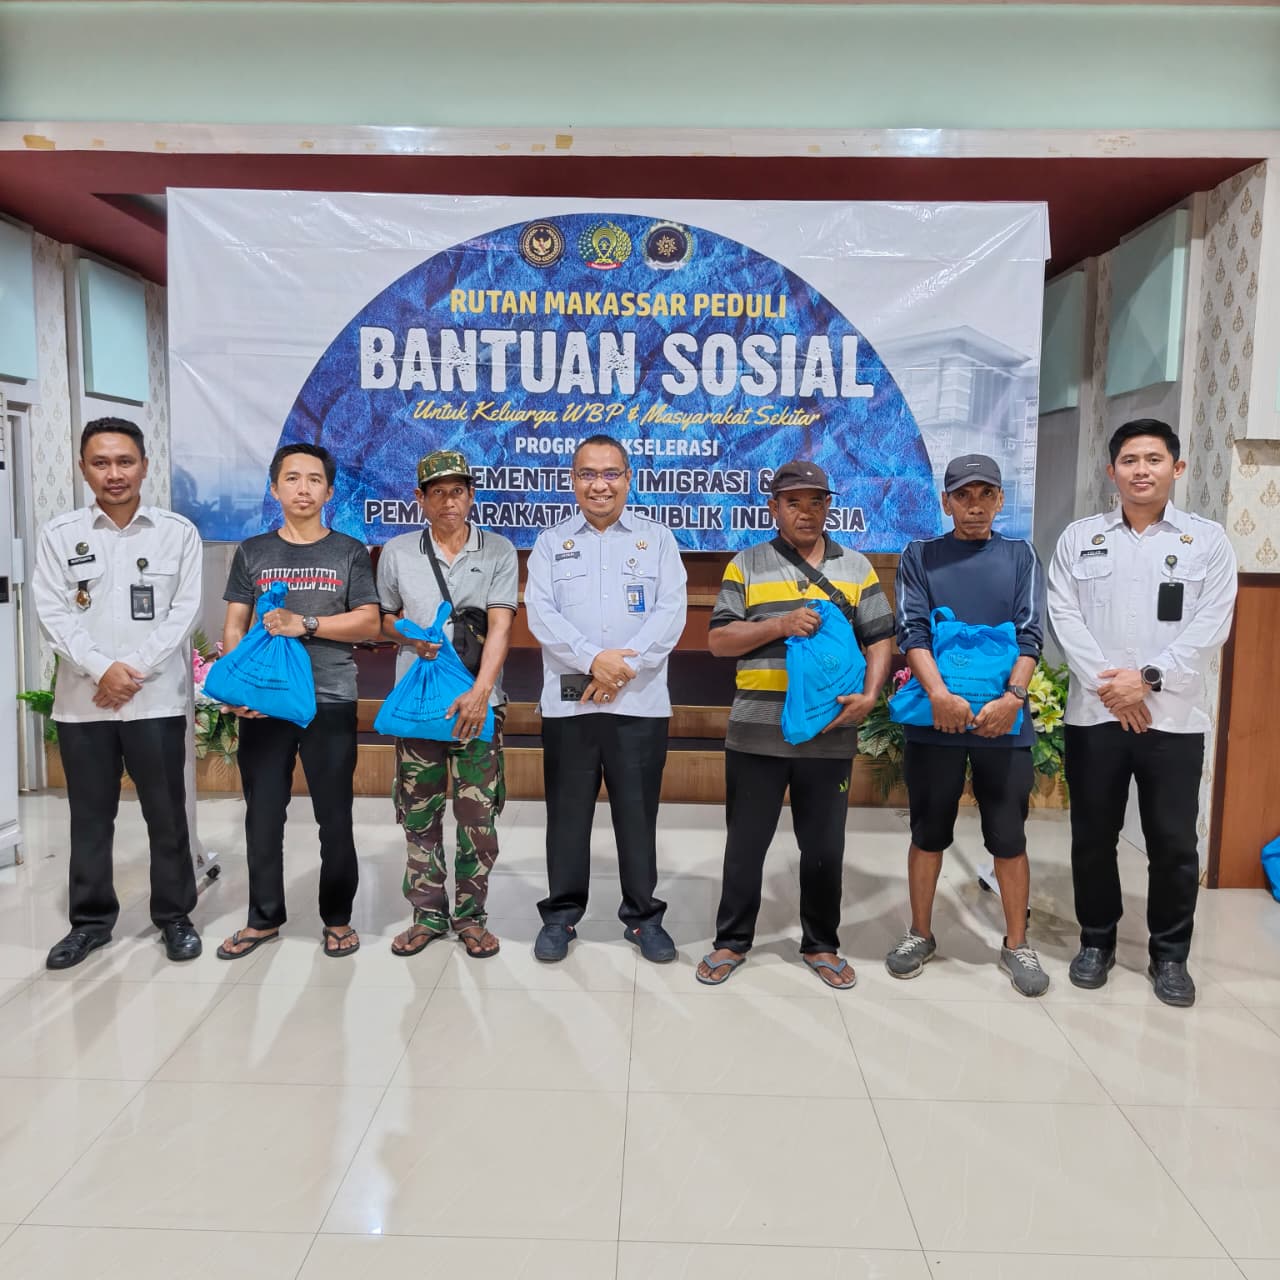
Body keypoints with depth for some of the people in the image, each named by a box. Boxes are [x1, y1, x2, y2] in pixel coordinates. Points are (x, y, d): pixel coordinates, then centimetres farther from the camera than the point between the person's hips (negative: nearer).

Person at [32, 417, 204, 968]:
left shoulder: (178, 532, 2)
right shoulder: (59, 535, 4)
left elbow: (184, 612, -3)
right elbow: (52, 614, -2)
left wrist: (135, 673, -12)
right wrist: (103, 670, -14)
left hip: (157, 699, -1)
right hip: (82, 700, 2)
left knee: (167, 815, 6)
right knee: (89, 817, 12)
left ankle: (175, 916, 20)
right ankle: (91, 919, 27)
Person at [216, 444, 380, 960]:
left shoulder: (349, 552, 5)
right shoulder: (253, 552, 10)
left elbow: (368, 623, -2)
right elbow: (233, 626, 7)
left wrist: (305, 623, -13)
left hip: (331, 702, -1)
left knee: (335, 816, 4)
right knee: (263, 815, 8)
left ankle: (338, 919, 18)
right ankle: (264, 918, 23)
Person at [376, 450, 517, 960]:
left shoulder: (498, 552, -1)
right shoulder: (397, 553, 5)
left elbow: (500, 627, -9)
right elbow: (384, 618, 14)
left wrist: (480, 692, -21)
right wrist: (412, 639, -8)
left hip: (478, 702, -2)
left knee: (479, 817, 1)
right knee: (419, 816, 8)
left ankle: (470, 915, 16)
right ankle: (428, 913, 22)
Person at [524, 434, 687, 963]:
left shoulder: (658, 539, 8)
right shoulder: (550, 543, 9)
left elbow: (671, 612, -3)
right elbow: (540, 614, -3)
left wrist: (625, 668, -14)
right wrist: (594, 659, -16)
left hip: (640, 701, -1)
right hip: (568, 700, 1)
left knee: (638, 812, 6)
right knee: (567, 812, 8)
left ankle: (643, 915, 20)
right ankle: (561, 913, 21)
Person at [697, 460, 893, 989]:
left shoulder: (856, 567, 9)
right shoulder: (746, 565, 3)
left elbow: (879, 639, 7)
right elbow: (718, 640, -3)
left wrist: (868, 695, -10)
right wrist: (781, 625, -16)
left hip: (831, 734, 2)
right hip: (757, 732, -1)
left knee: (825, 846, 11)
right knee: (746, 842, 8)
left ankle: (821, 944, 28)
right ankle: (731, 941, 24)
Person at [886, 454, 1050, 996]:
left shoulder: (1020, 556, 8)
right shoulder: (919, 557, 5)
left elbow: (1030, 634, -1)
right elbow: (911, 631, -6)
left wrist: (1012, 697, -17)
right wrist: (939, 694, -21)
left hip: (1004, 720, 1)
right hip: (934, 720, 0)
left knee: (1009, 838, 7)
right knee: (928, 834, 10)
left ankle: (1016, 944, 22)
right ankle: (920, 935, 25)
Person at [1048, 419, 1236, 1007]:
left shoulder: (1207, 540, 5)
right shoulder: (1079, 537, 8)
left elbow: (1210, 627, -4)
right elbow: (1064, 616, -1)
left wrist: (1148, 678, -14)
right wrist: (1107, 683, -12)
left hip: (1174, 717, -1)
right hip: (1094, 713, 1)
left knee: (1174, 844, 5)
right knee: (1093, 837, 9)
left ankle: (1169, 955, 22)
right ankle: (1096, 941, 26)